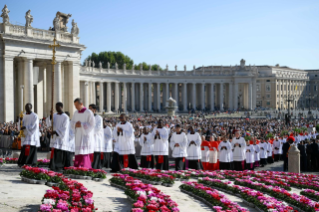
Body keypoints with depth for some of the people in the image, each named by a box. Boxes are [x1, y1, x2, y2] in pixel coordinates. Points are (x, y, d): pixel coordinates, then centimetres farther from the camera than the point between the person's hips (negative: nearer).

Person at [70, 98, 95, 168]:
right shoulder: (76, 113, 9)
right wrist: (76, 124, -13)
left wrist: (81, 125, -20)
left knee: (84, 153, -14)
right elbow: (72, 124, 11)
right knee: (78, 153, 5)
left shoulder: (89, 113, -10)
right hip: (78, 136, 6)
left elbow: (92, 125, -13)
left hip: (86, 136, -6)